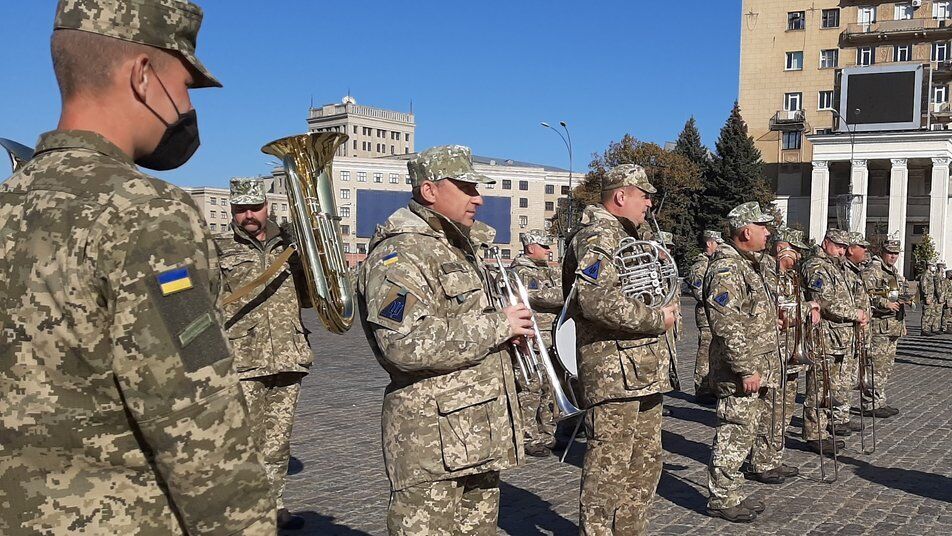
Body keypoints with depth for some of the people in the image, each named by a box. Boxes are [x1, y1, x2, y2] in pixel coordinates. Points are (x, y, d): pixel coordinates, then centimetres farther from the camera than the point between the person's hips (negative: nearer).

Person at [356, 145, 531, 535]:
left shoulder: (460, 247, 17)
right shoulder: (399, 253, -16)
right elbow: (406, 344, -29)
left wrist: (513, 325, 9)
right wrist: (497, 326, -19)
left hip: (480, 433, 10)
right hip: (432, 440, -10)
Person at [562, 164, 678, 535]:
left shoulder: (628, 236, 19)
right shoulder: (599, 236, -14)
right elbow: (598, 302, -28)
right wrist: (656, 319, -17)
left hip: (645, 372, 11)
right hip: (613, 373, -11)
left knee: (646, 462, 18)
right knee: (608, 466, -4)